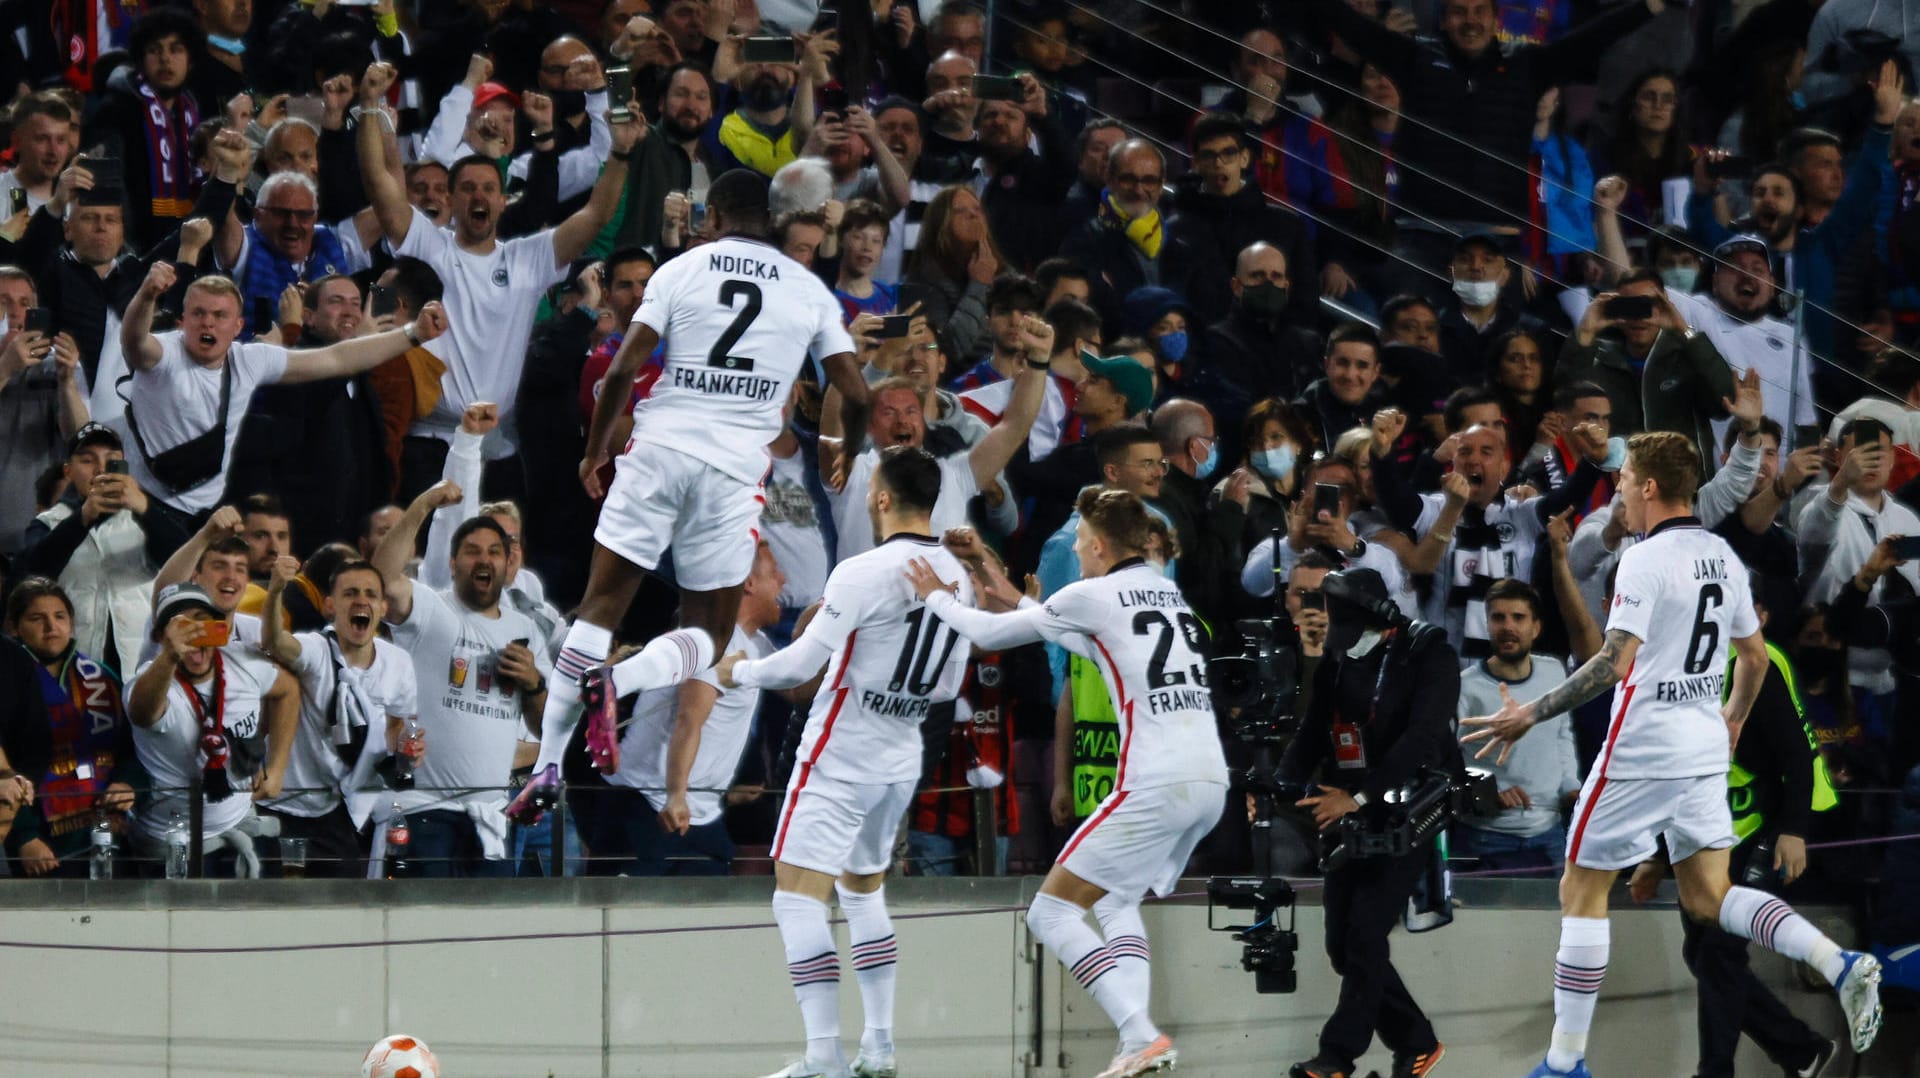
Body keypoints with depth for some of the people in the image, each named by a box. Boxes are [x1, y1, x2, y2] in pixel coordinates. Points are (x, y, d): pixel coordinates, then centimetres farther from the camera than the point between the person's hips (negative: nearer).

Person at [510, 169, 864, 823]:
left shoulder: (680, 271, 6)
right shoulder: (809, 290, 10)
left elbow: (624, 369, 0)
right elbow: (855, 395, 8)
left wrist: (595, 450, 14)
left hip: (660, 449, 0)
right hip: (735, 470, 0)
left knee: (601, 606, 5)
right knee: (707, 634, 11)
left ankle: (547, 769, -4)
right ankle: (615, 684, -21)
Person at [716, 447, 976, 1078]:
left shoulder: (863, 574, -18)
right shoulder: (955, 578, 5)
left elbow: (802, 664, -16)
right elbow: (948, 687, 14)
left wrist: (739, 672, 2)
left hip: (840, 758, -8)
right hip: (901, 760, 8)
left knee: (798, 896, -7)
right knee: (864, 891, 24)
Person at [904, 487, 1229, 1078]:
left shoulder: (1093, 595, -1)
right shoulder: (1167, 592, 19)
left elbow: (991, 634, 9)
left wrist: (938, 597, 28)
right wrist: (1015, 598, 43)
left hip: (1155, 785, -8)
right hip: (1211, 782, 8)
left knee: (1051, 912, -2)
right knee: (1117, 903, 24)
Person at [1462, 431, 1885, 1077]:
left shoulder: (1646, 562, -15)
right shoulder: (1723, 558, 8)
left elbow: (1614, 663, -25)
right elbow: (1755, 656, 17)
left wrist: (1531, 716, -23)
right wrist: (1735, 717, 35)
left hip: (1643, 752, -7)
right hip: (1706, 751, 7)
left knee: (1582, 894, 5)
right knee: (1707, 898, 11)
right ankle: (1840, 965, -9)